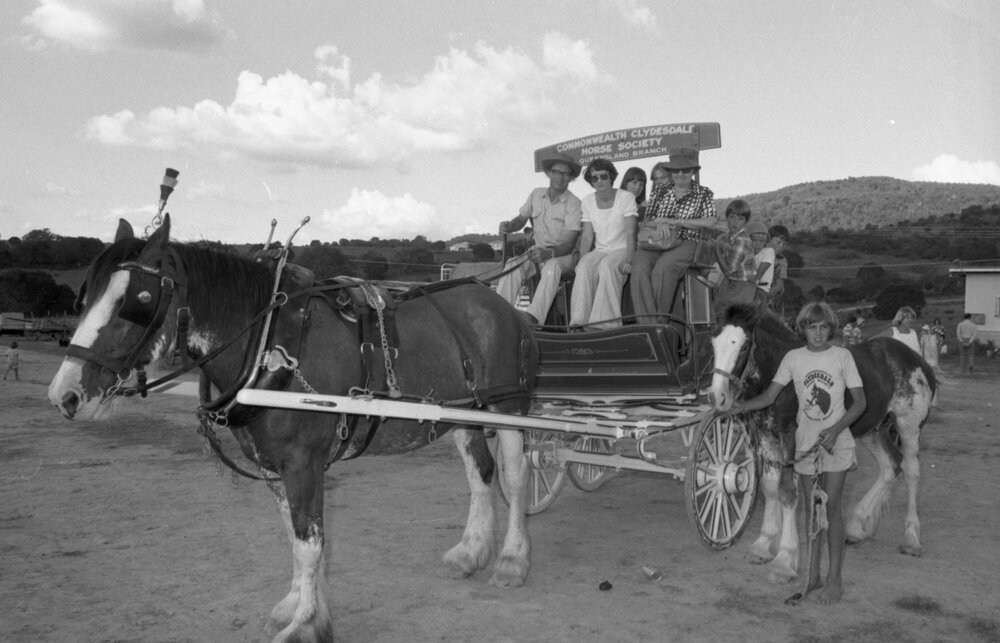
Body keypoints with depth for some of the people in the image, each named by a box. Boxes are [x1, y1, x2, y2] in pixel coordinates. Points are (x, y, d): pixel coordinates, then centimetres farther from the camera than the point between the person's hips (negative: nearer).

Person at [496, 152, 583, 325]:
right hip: (537, 250, 4)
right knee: (512, 266, -25)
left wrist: (549, 253, -34)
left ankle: (533, 318, -46)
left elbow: (569, 243, -15)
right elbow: (521, 219, 13)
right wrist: (509, 226, -11)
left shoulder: (573, 204, -10)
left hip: (563, 254, -4)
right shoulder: (536, 194, 6)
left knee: (551, 267, -38)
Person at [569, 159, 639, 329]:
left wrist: (629, 260, -25)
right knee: (584, 268, -31)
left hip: (622, 250, -3)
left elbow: (630, 234, -11)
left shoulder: (626, 197, -4)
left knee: (606, 266, -37)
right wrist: (581, 259, -11)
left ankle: (606, 323, -38)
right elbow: (587, 236, 6)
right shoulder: (588, 201, 9)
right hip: (600, 251, 3)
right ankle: (579, 322, -35)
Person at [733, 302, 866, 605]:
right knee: (811, 509, 10)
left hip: (836, 442, -2)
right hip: (805, 443, 3)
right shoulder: (793, 358, 0)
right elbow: (769, 396, -2)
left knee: (831, 507, -5)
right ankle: (813, 574, 20)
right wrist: (742, 406, -20)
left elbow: (860, 401, -4)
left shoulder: (842, 356, -5)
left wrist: (836, 429, -18)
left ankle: (834, 578, 4)